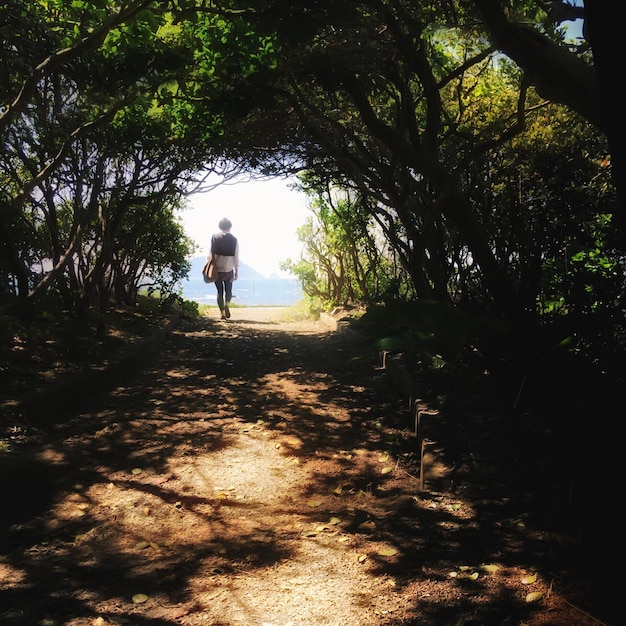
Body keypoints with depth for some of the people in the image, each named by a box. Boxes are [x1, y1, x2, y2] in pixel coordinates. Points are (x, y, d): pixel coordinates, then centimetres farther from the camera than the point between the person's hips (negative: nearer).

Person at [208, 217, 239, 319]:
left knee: (220, 291, 8)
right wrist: (237, 271, 5)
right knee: (228, 290, 14)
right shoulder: (234, 239, -1)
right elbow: (236, 257, -1)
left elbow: (211, 254, -4)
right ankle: (226, 305, -14)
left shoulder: (214, 237, -1)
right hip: (229, 270, 0)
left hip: (217, 269, 0)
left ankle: (222, 313, 3)